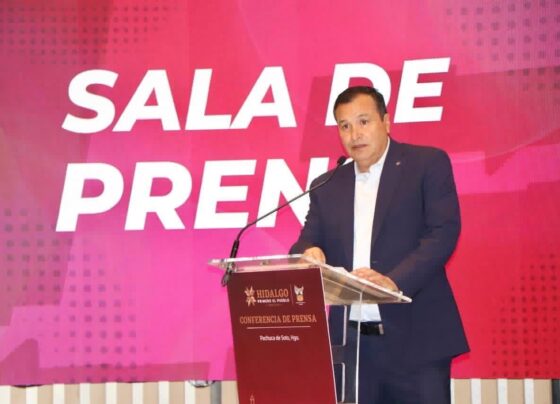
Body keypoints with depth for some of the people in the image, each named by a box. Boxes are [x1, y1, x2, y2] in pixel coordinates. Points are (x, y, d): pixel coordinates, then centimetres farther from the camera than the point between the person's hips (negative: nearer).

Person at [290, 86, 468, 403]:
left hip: (415, 340, -4)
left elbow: (444, 232, -8)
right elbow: (307, 243, 13)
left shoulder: (428, 164, 2)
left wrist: (394, 281, -22)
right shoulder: (327, 187, 16)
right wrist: (310, 253, -13)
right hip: (350, 343, 4)